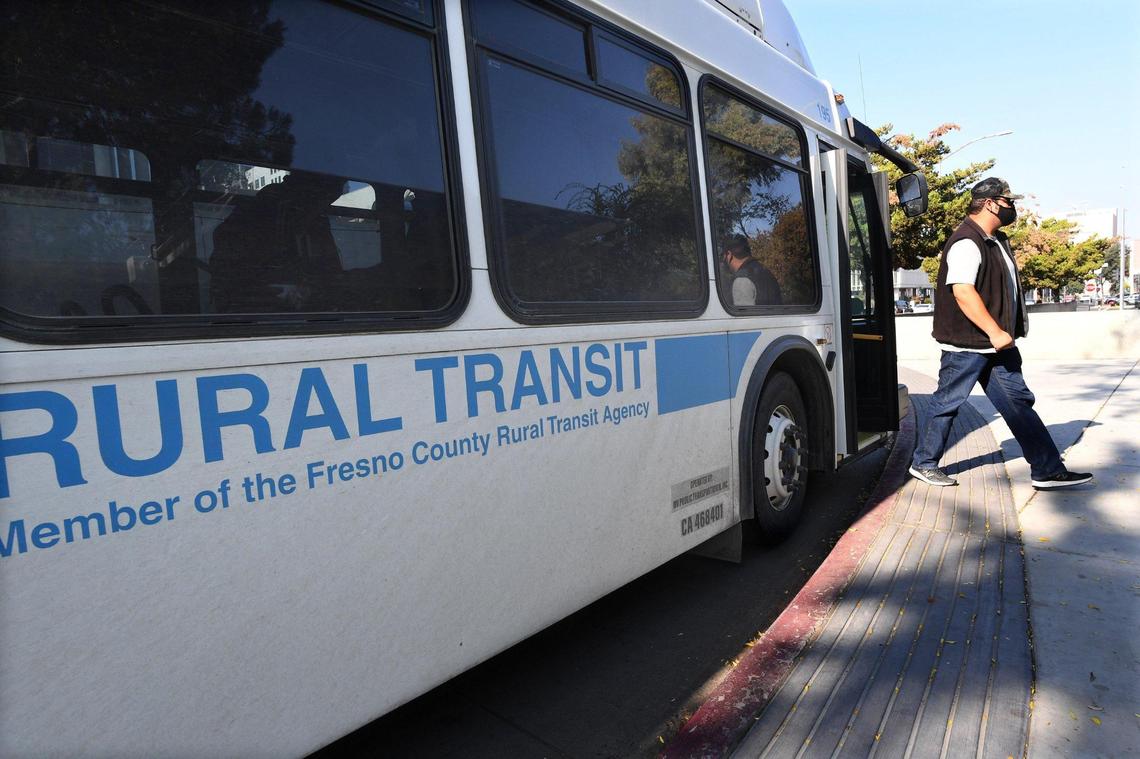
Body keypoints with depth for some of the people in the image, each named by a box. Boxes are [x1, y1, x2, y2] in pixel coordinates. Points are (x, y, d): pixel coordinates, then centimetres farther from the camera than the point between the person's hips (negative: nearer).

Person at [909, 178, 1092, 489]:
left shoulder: (997, 241, 16)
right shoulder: (966, 242, -17)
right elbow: (962, 291, -28)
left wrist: (1002, 333, 23)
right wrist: (995, 331, -28)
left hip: (996, 344, 10)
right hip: (967, 344, -10)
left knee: (1019, 402, 10)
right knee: (947, 404, 0)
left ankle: (1048, 470, 15)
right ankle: (923, 463, 15)